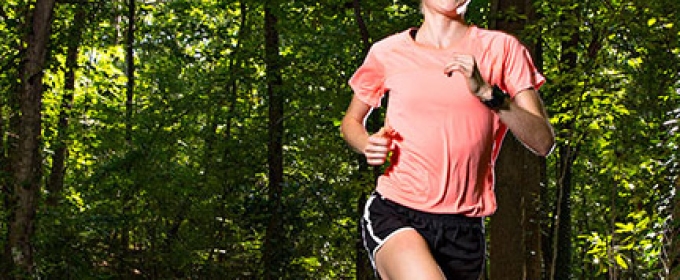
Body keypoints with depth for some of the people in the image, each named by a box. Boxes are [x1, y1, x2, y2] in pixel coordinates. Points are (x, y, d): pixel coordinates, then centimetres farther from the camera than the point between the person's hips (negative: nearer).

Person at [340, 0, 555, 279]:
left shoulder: (501, 48, 5)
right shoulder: (387, 53, 5)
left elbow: (543, 142, -1)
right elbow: (350, 121, 21)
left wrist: (486, 92, -14)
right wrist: (368, 146, -2)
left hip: (463, 230, 2)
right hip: (393, 214, -2)